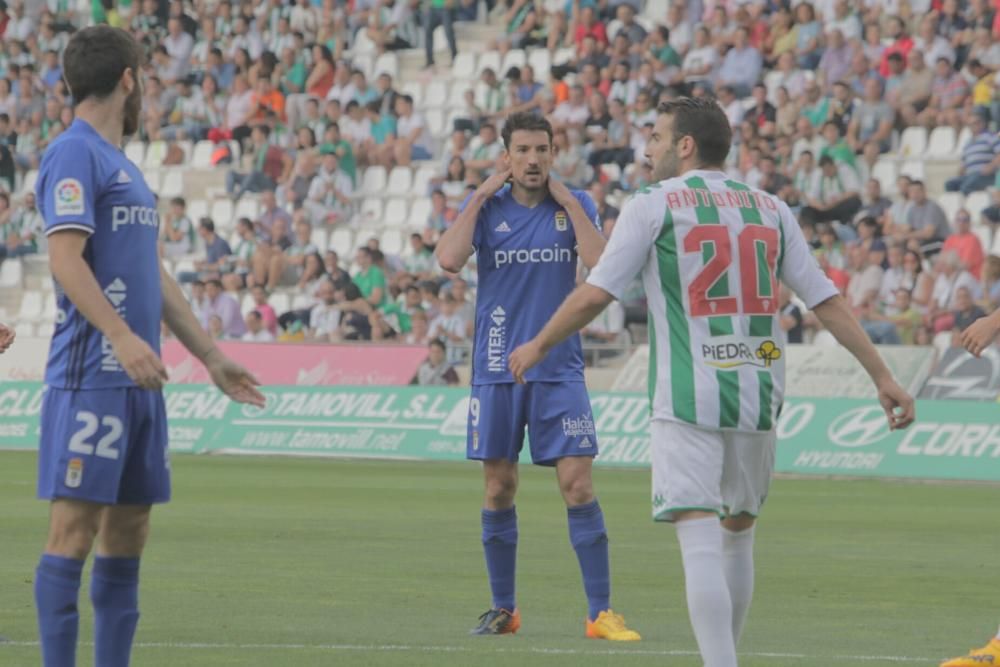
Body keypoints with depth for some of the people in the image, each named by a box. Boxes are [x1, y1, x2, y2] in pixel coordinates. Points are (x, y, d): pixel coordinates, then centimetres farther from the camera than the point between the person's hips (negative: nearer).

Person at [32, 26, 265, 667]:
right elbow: (65, 256, -18)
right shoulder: (74, 155, -7)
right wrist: (122, 336, -27)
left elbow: (154, 275, 26)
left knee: (128, 534, 8)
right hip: (91, 377, -9)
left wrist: (212, 357, 26)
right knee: (76, 528, -9)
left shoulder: (123, 166, 21)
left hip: (136, 381, 9)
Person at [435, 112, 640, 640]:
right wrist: (481, 195, -11)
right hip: (496, 371, 1)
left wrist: (566, 199, -11)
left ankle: (601, 612, -6)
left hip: (559, 370, -1)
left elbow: (601, 262, -14)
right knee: (499, 488, 6)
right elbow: (449, 260, -15)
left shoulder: (574, 204, 3)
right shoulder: (486, 207, 2)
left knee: (577, 483, -9)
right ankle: (503, 608, 19)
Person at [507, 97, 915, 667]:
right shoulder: (769, 209, 12)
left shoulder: (654, 207, -1)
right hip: (759, 395, 5)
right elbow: (827, 301, 9)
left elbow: (594, 295, -2)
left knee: (701, 542, -10)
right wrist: (883, 376, 11)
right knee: (739, 533, 18)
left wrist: (538, 346, 13)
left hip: (689, 398, -5)